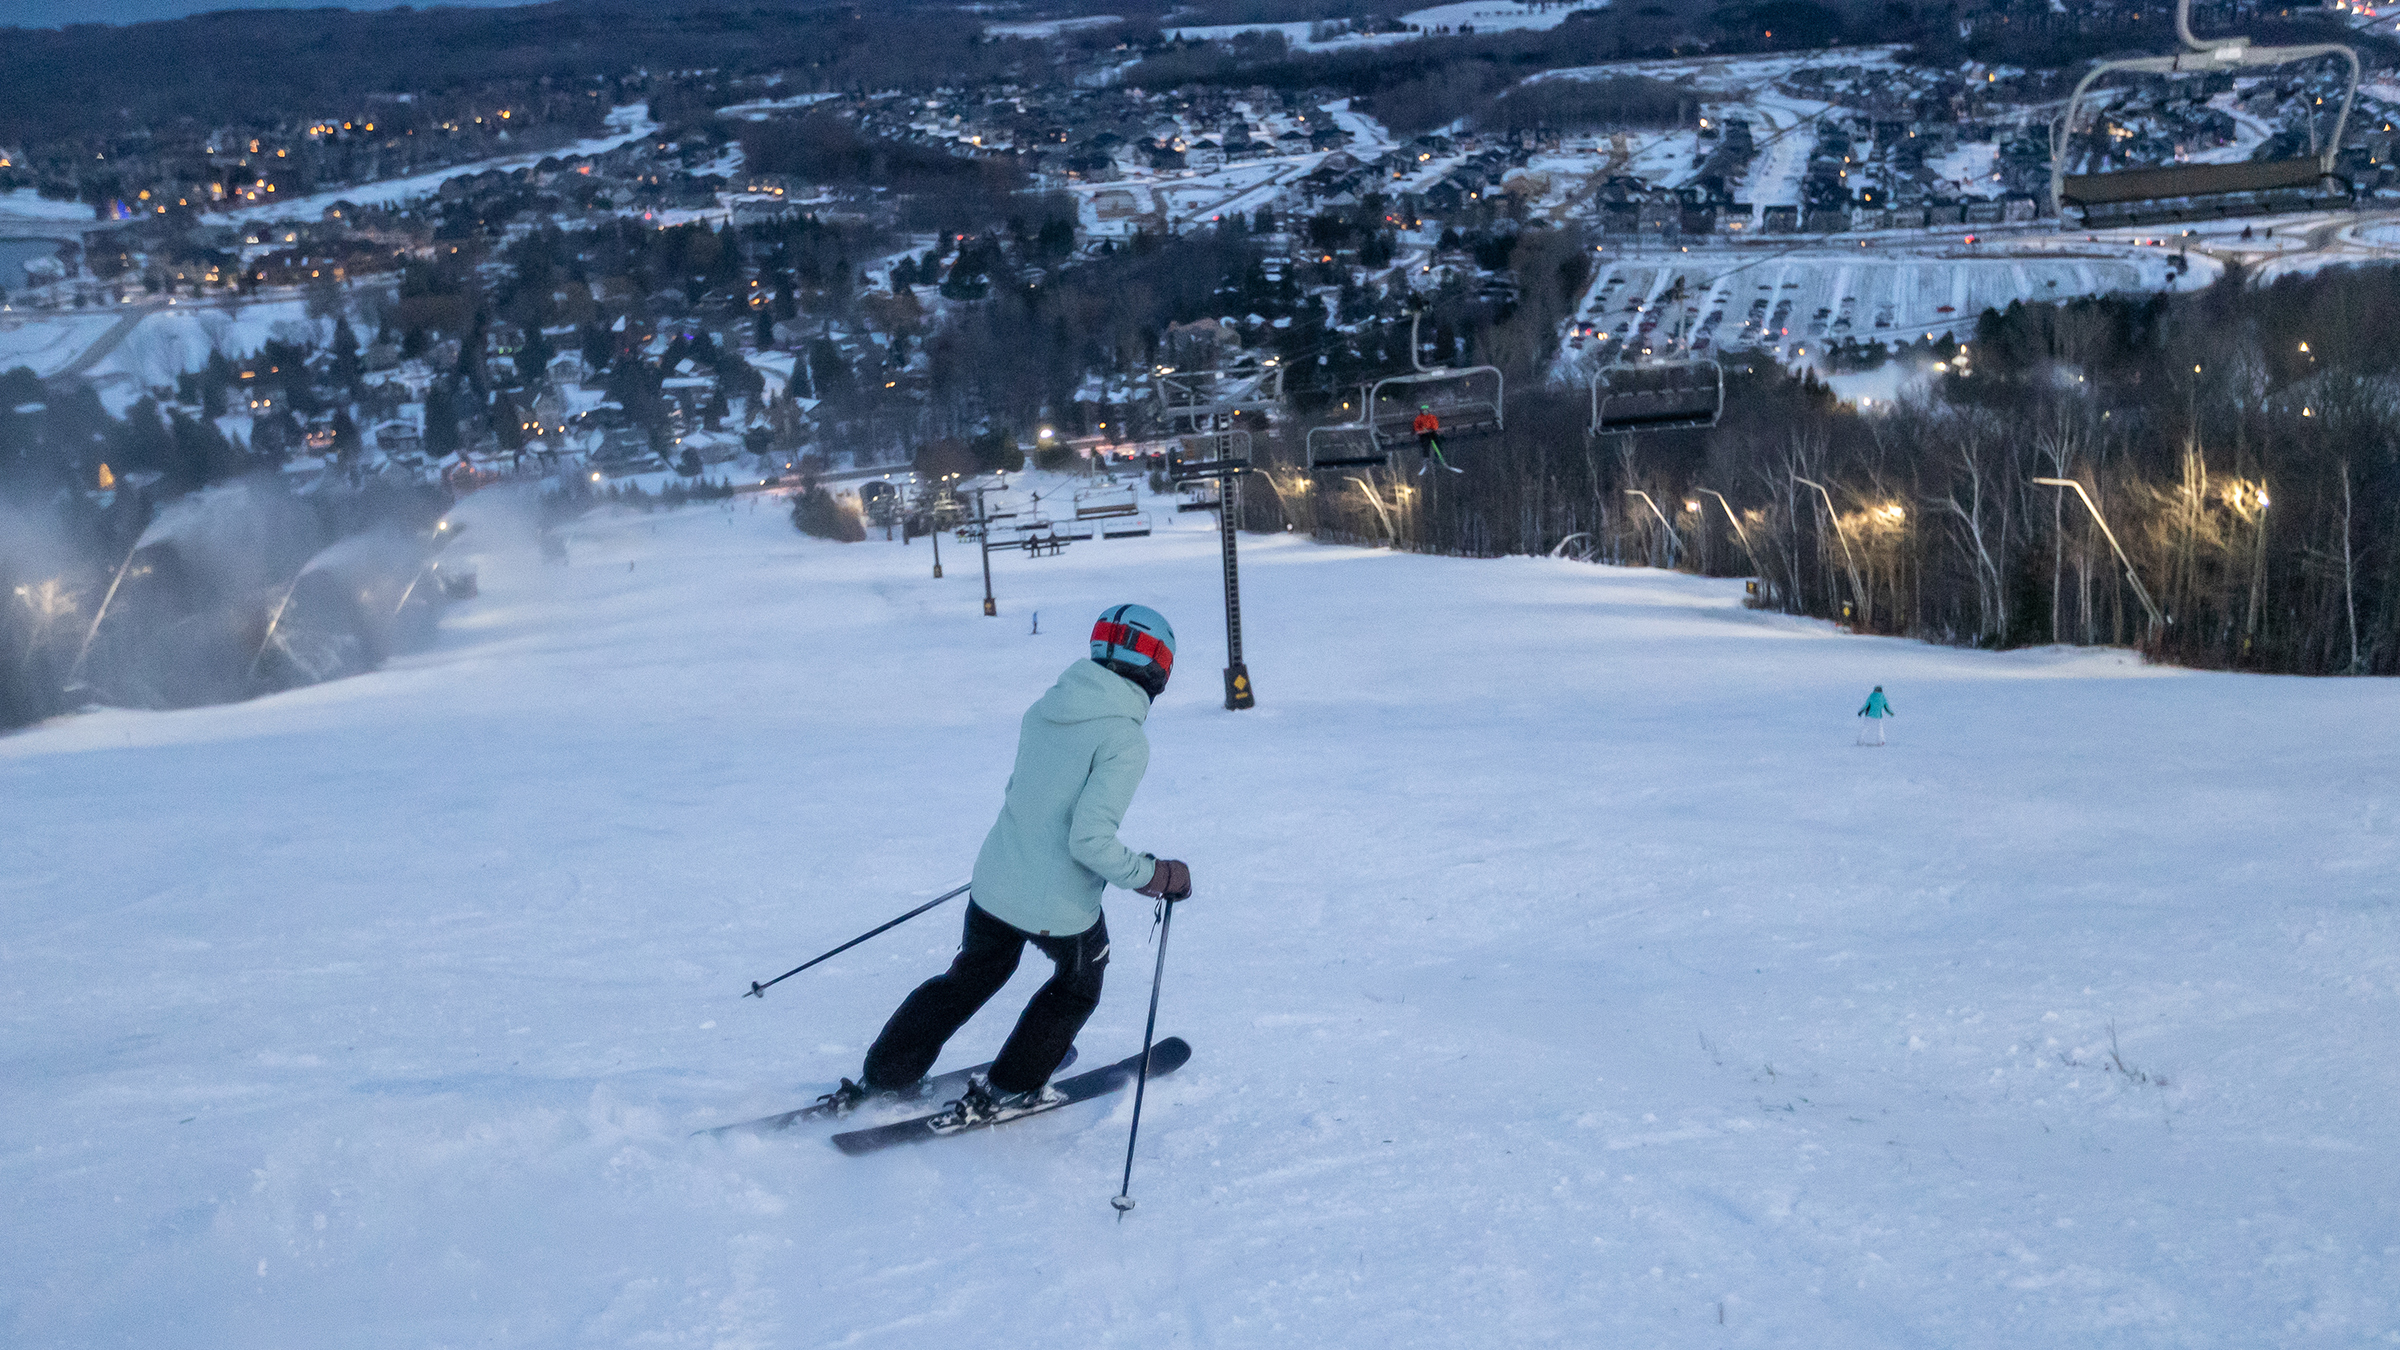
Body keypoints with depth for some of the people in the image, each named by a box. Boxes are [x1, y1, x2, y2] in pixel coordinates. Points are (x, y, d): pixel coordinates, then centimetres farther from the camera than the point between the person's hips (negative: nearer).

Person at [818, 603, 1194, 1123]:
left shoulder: (1043, 709, 0)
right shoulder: (1125, 741, -21)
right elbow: (1091, 841, -26)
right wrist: (1155, 876, -13)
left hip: (994, 883, 6)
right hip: (1061, 909, -6)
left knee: (967, 979, 27)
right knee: (1078, 982, 26)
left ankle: (876, 1082, 32)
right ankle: (1006, 1090, 30)